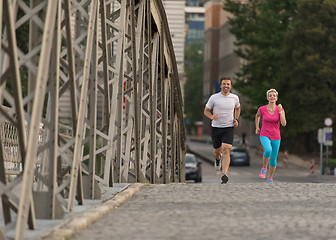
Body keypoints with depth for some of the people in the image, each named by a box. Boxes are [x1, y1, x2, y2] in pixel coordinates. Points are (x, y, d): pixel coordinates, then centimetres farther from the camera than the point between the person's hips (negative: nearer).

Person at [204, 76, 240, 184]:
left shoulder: (235, 98, 1)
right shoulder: (214, 97, -5)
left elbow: (237, 108, 23)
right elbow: (206, 110, 4)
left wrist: (236, 120, 7)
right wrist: (212, 117, -17)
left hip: (228, 128, -1)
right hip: (216, 127, 1)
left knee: (226, 150, -17)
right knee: (217, 151, 12)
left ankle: (224, 174, -24)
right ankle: (218, 158, 51)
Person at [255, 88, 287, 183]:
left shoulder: (280, 110, -4)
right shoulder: (262, 109, -4)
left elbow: (284, 124, -16)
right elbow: (257, 116, 19)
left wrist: (280, 111, -20)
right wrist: (257, 127, 13)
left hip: (276, 137, 2)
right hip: (265, 135, -2)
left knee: (273, 160, 6)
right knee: (268, 150, -32)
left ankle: (270, 178, 30)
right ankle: (264, 168, -6)